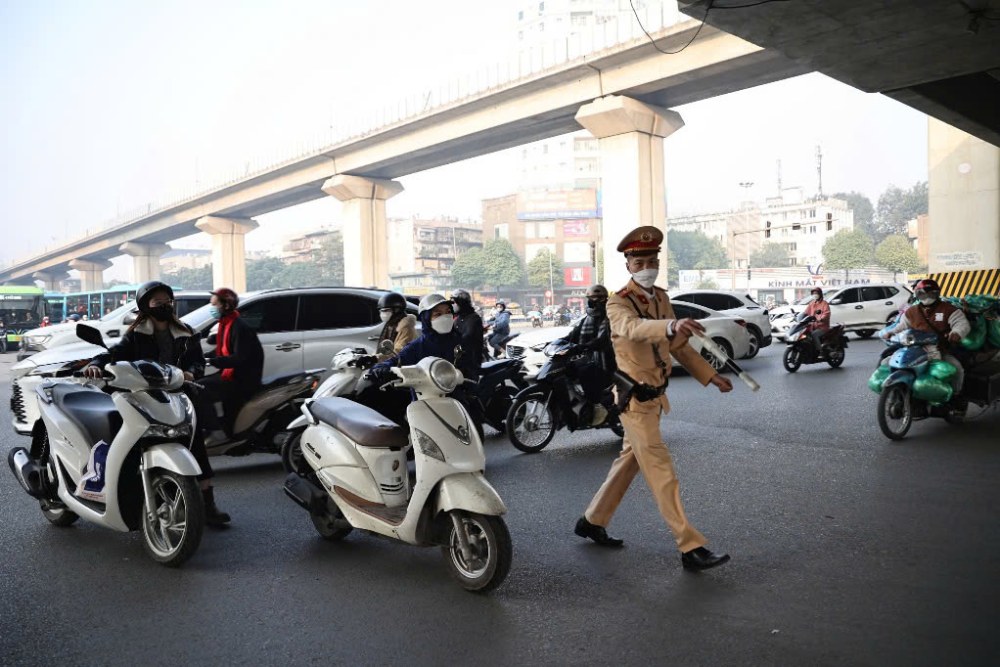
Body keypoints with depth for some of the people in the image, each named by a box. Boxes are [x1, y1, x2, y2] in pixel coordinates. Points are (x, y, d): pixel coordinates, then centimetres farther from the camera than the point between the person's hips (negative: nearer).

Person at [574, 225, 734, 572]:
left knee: (630, 460, 18)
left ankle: (593, 521, 33)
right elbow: (633, 328, -40)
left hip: (655, 394, 9)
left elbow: (678, 346, 18)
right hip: (634, 398, -9)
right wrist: (672, 325, -58)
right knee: (661, 472, -8)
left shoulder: (661, 298, 9)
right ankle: (691, 548, -5)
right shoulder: (618, 303, -16)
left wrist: (711, 376, 14)